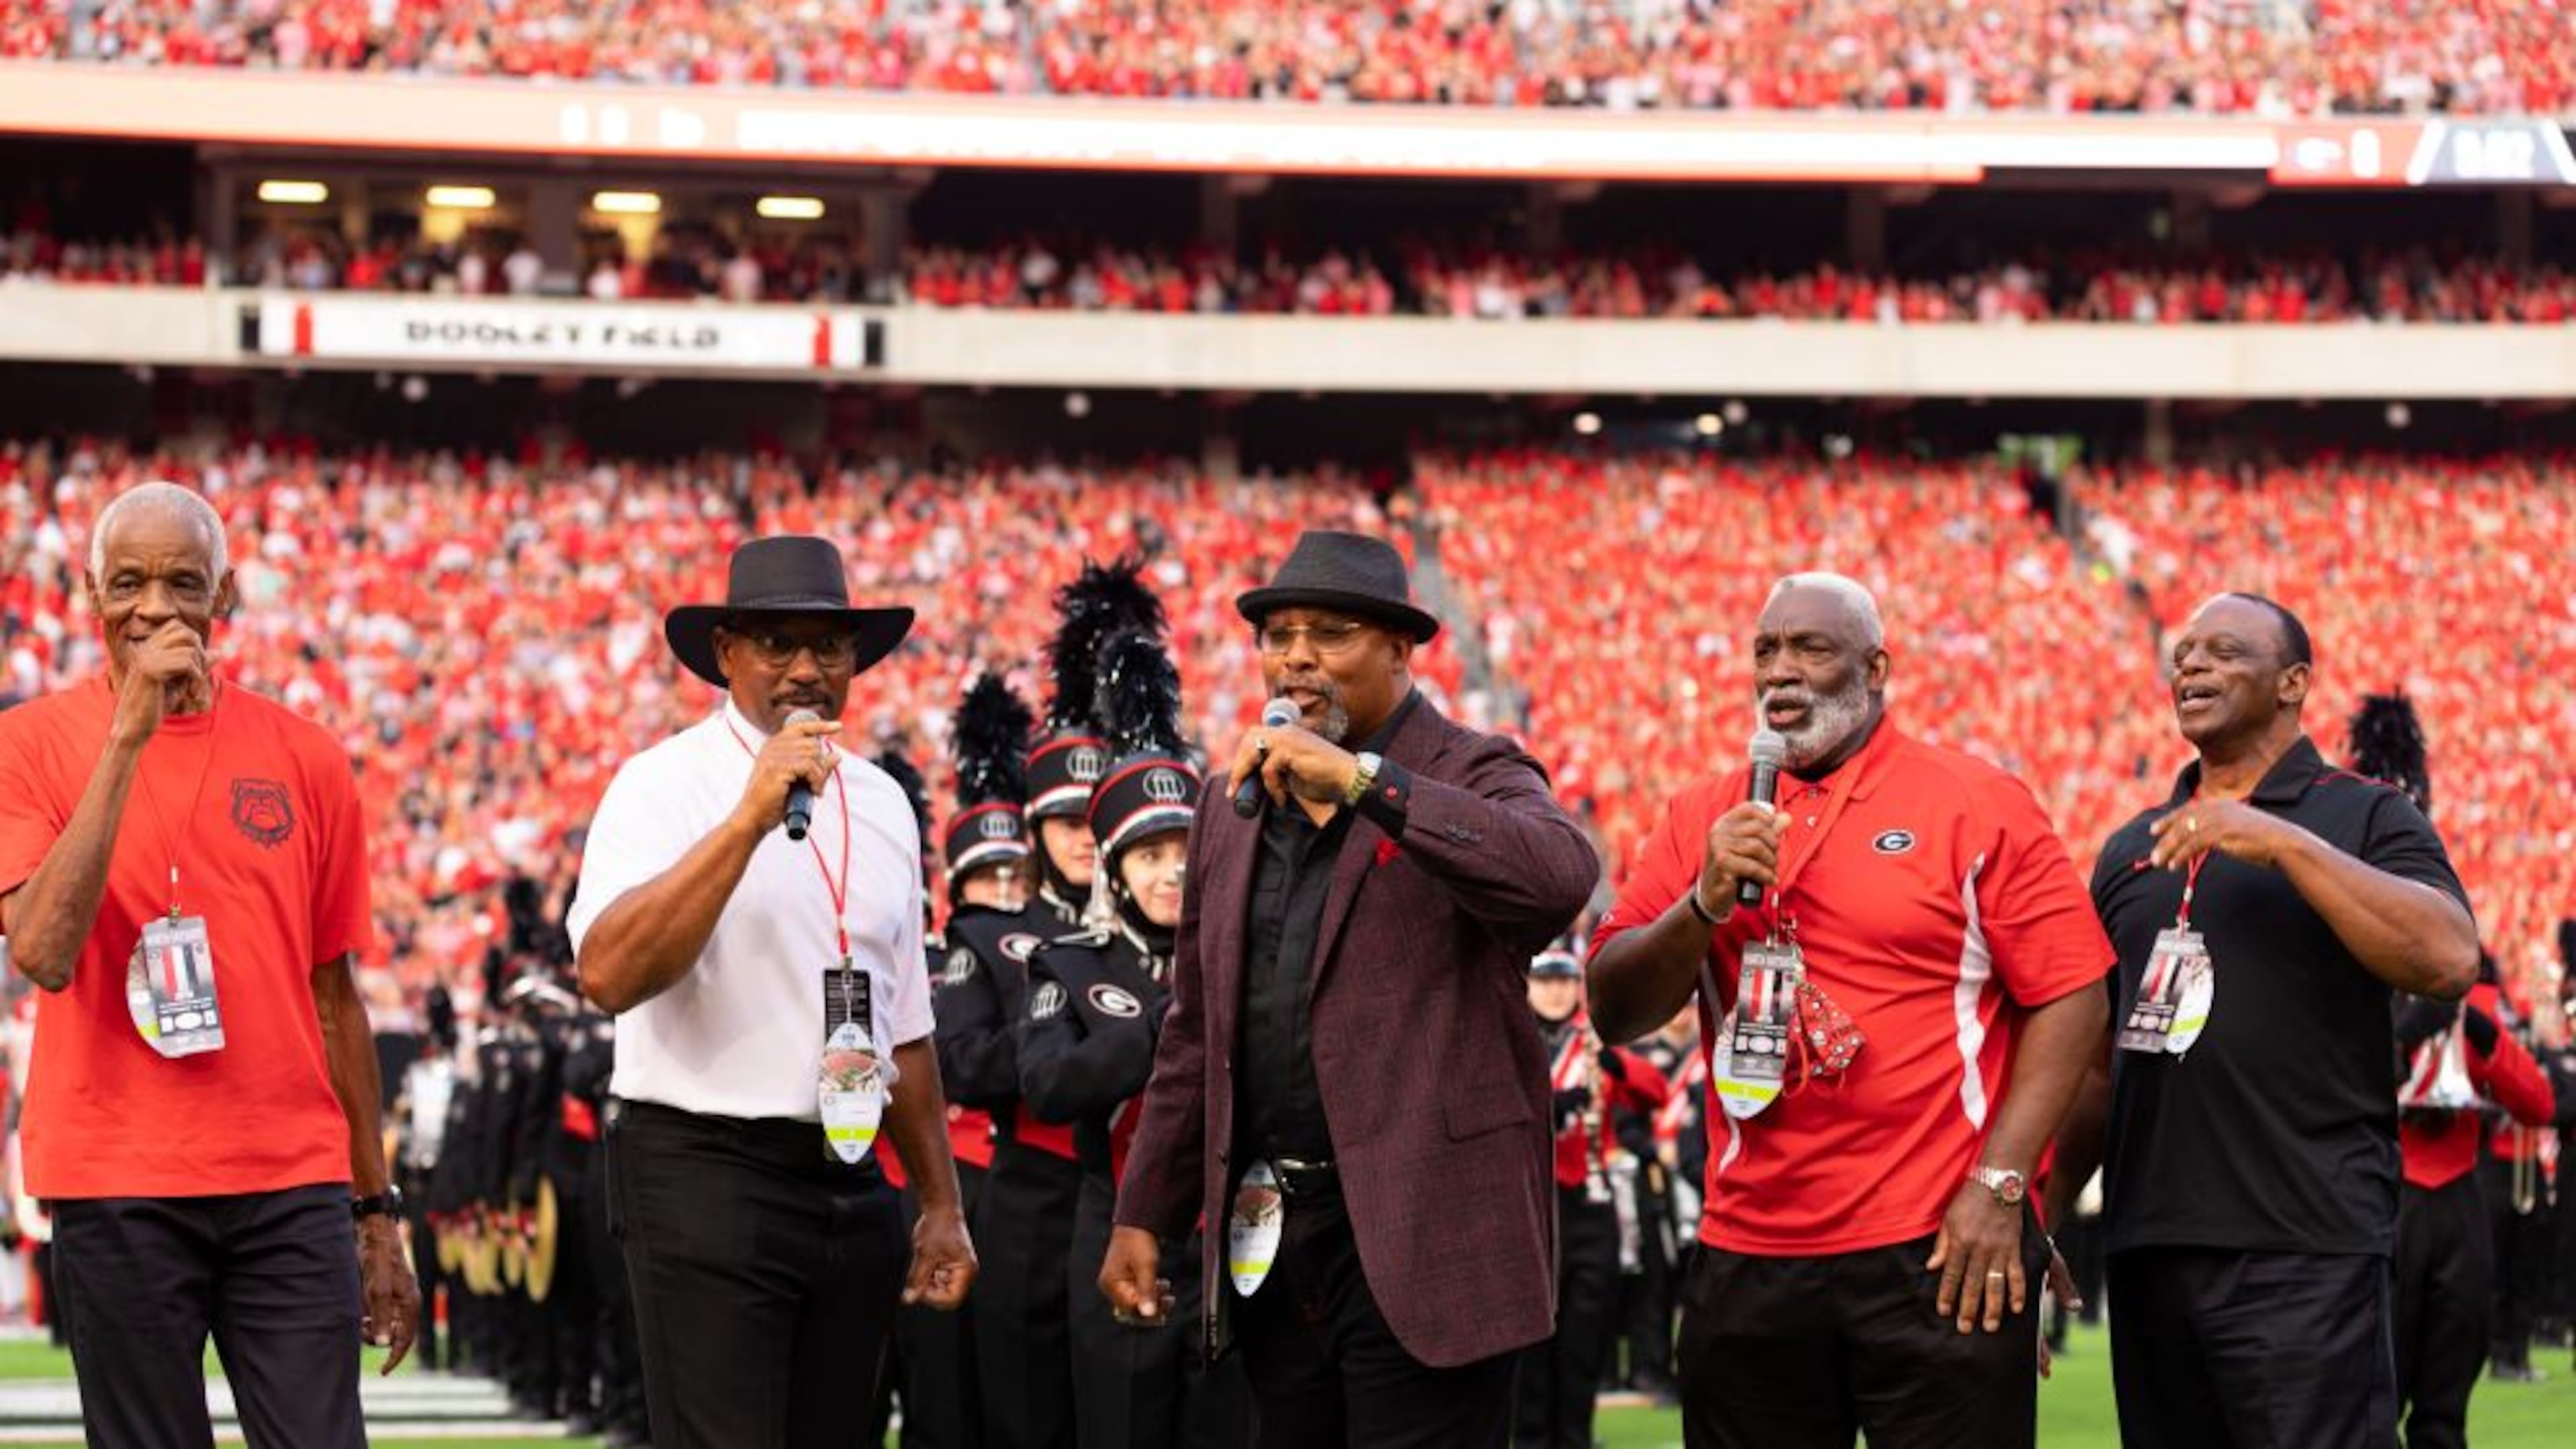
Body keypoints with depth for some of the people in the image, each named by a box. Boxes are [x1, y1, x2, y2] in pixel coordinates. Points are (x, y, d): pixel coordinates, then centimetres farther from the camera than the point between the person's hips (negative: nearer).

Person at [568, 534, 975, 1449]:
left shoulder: (880, 804, 15)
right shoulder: (667, 784, -5)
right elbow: (608, 975, -22)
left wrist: (942, 1205, 17)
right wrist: (750, 819, -24)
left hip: (851, 1190, 7)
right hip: (708, 1176, -6)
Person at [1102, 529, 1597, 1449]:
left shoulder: (1469, 780, -3)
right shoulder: (1234, 806, 15)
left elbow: (1562, 877, -27)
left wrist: (1359, 779, -26)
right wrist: (1145, 1213, 16)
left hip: (1419, 1232, -6)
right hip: (1268, 1239, 6)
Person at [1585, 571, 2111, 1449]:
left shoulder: (1975, 802, 0)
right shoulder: (1703, 818, 11)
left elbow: (2071, 996, -5)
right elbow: (1613, 1013, 5)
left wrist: (2000, 1184, -12)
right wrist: (1706, 904, -12)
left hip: (1938, 1254, -4)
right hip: (1749, 1263, 4)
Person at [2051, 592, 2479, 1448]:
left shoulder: (2366, 819, 3)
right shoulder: (2132, 850, 18)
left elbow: (2451, 960, -16)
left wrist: (2285, 842, -18)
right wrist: (2040, 1216, 15)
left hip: (2303, 1248, -6)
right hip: (2146, 1243, 6)